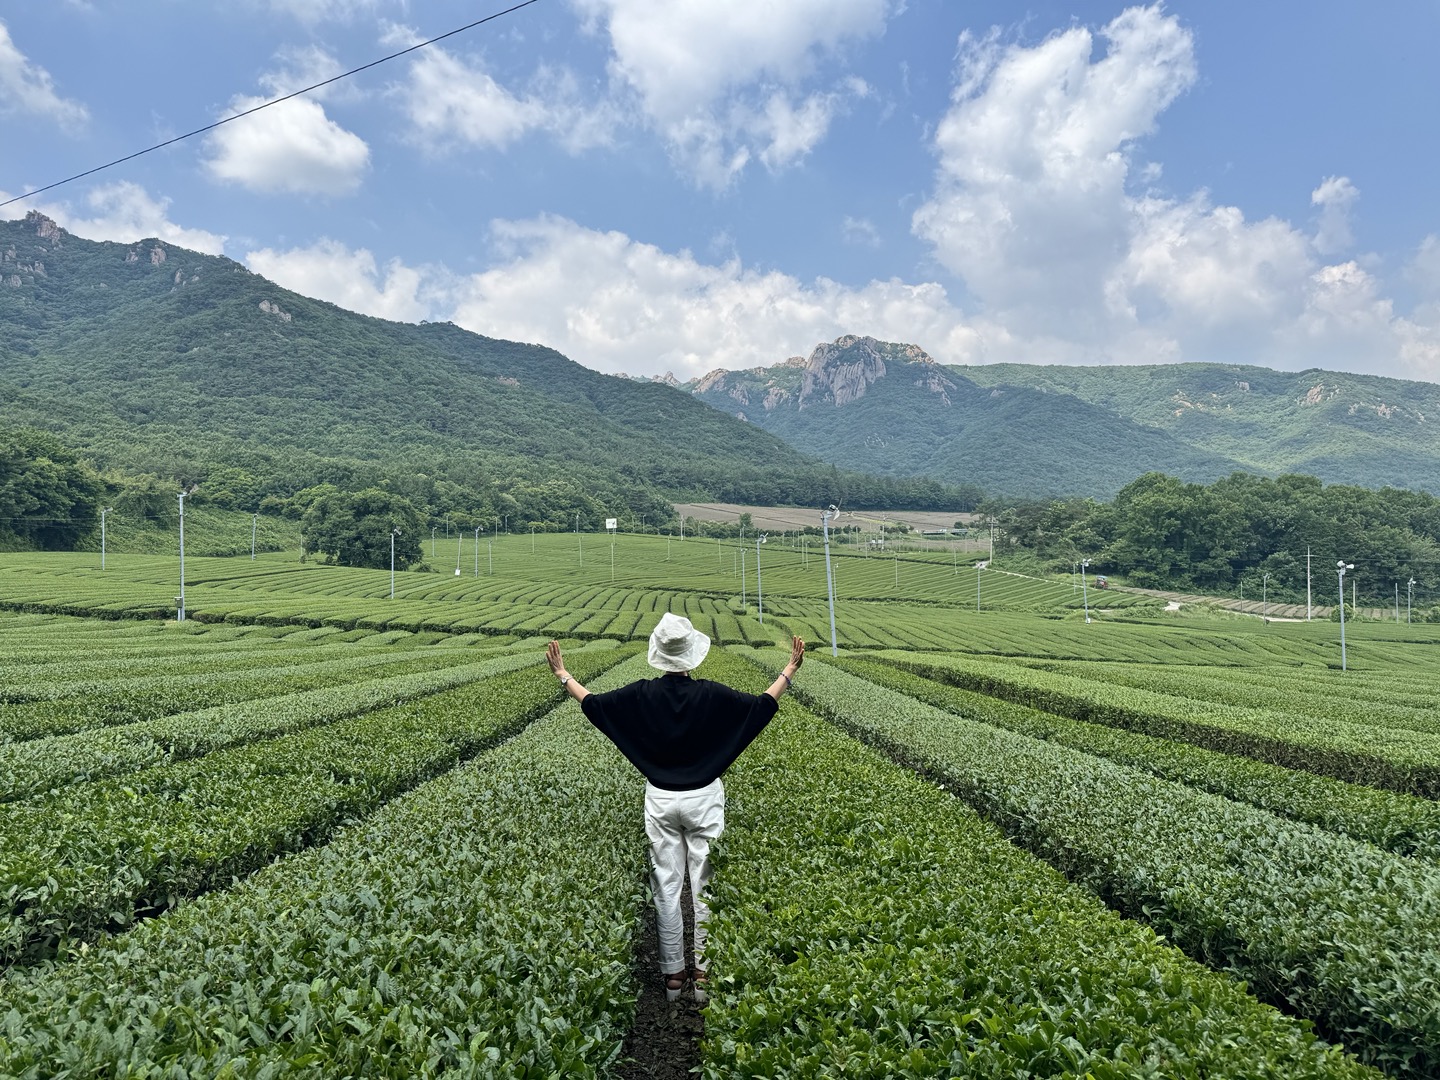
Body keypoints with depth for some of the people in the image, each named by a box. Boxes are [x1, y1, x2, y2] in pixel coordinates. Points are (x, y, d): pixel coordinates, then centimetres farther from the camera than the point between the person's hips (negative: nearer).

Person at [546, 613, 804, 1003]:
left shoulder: (641, 695, -9)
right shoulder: (711, 695, -14)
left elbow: (593, 704, 2)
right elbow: (761, 706, -5)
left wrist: (562, 674, 17)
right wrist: (790, 669, 6)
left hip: (660, 799, 2)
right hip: (704, 799, -1)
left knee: (666, 887, 9)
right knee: (705, 885, 7)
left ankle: (672, 975, 18)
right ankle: (704, 973, 13)